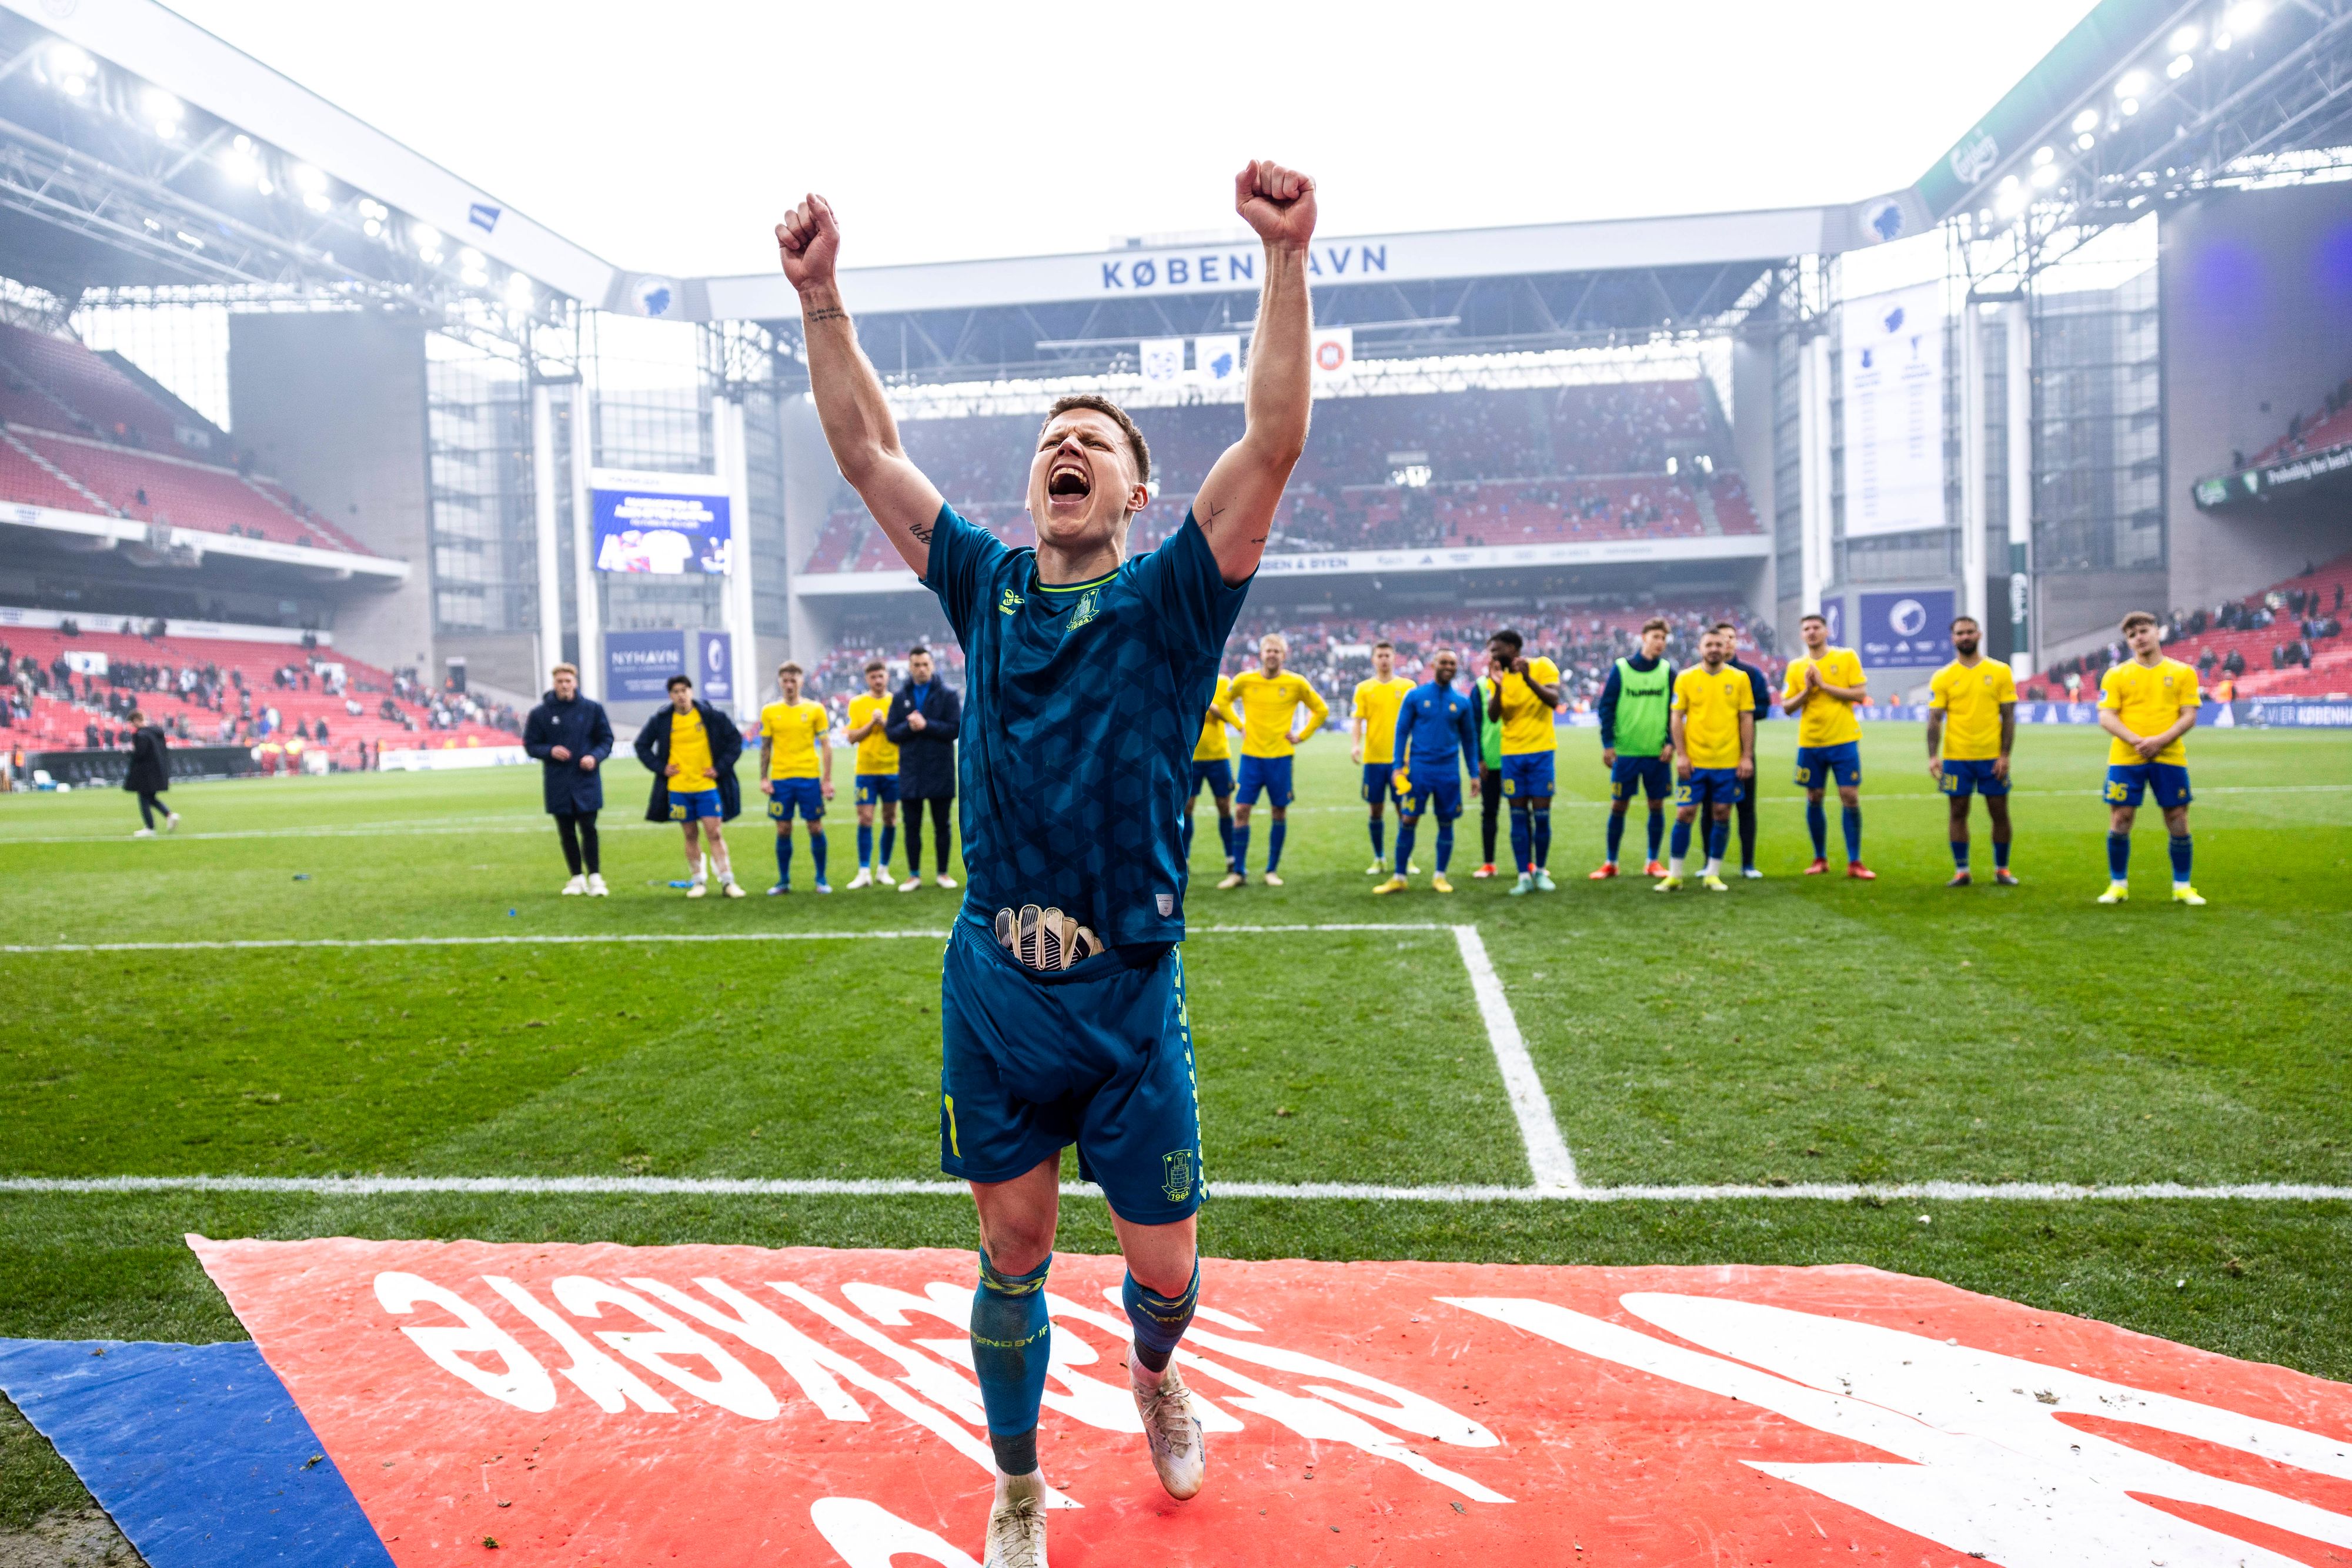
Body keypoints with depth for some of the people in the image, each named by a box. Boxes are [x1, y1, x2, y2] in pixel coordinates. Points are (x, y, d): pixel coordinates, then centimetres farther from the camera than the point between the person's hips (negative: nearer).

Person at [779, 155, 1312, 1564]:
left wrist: (1286, 262, -23)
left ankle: (1155, 1373, 46)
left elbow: (1276, 442, -15)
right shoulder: (987, 586, 5)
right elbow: (869, 450, 7)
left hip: (1132, 996, -2)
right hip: (994, 988, 2)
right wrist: (821, 295, -2)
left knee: (1164, 1266, 9)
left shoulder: (1171, 597, -3)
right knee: (1014, 1258, 13)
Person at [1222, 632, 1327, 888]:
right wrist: (1240, 726, 9)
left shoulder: (1297, 683, -2)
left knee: (1279, 812, 3)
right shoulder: (1244, 680, 0)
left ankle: (1273, 870, 15)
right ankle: (1238, 872, 3)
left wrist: (1302, 736, 3)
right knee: (1241, 811, -5)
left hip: (1280, 756, 0)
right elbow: (1224, 702, 19)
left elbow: (1322, 710, 10)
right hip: (1251, 755, 0)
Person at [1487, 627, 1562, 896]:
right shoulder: (1499, 676, 6)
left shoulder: (1542, 666, -4)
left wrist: (1528, 678, -27)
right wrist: (1498, 686, -19)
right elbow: (1492, 716, -5)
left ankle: (1540, 871, 15)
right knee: (1518, 816, 1)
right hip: (1512, 753, 3)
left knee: (1542, 815, 0)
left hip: (1541, 752, -3)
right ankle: (1524, 876, 3)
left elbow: (1554, 700, -17)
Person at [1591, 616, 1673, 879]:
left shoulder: (1667, 670, 4)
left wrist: (1671, 742, -3)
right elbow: (1606, 707, 0)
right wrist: (1608, 744, -5)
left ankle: (1653, 863, 17)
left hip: (1657, 753, 2)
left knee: (1657, 805, 6)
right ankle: (1611, 863, 12)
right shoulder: (1621, 668, -2)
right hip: (1626, 750, -2)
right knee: (1618, 806, 2)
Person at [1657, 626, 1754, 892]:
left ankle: (1713, 875, 17)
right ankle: (1674, 875, 9)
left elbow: (1747, 718, 5)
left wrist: (1747, 757, -1)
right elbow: (1677, 718, 1)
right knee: (1685, 815, -1)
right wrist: (1680, 755, -6)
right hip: (1694, 761, -1)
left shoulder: (1739, 678, 3)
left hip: (1729, 762, 1)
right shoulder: (1686, 678, 1)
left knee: (1721, 815, 5)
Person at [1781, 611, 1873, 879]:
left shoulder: (1846, 657, 0)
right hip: (1809, 743, 3)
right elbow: (1787, 707, 6)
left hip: (1843, 740, -2)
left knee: (1851, 798, -5)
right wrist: (1806, 691, -11)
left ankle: (1854, 862, 3)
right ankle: (1820, 859, 20)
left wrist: (1824, 685, -13)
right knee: (1814, 799, 7)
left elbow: (1860, 694, -8)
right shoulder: (1796, 666, 7)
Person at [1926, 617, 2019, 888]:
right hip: (1956, 758, 0)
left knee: (1999, 812, 5)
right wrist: (1933, 756, -13)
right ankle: (1961, 871, 14)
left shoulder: (2000, 672, 3)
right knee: (1958, 813, 5)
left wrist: (2005, 755, -6)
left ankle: (2002, 869, 19)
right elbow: (1935, 718, -1)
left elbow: (2008, 716, 2)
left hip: (1992, 757, 0)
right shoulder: (1943, 678, 2)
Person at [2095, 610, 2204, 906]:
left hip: (2170, 757, 0)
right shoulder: (2116, 675, 6)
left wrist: (2160, 740, -15)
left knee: (2178, 822, 3)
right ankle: (2118, 885, 12)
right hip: (2125, 758, 0)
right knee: (2120, 821, -2)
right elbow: (2106, 717, -2)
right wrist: (2135, 740, -18)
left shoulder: (2182, 672, 7)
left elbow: (2189, 716, 1)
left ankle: (2182, 887, 16)